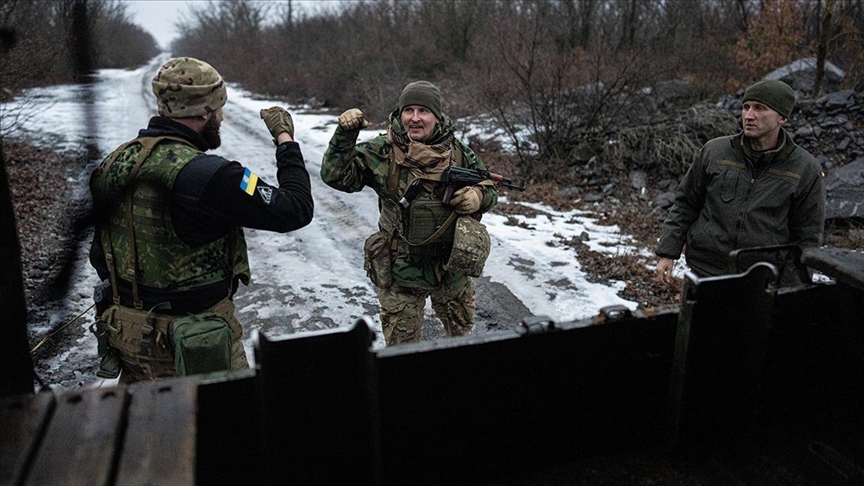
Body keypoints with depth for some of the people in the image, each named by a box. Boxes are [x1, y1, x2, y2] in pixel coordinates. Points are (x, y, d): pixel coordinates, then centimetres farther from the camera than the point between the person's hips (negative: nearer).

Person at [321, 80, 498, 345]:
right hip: (400, 272, -3)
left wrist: (478, 197, -15)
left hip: (453, 266, 3)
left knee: (462, 334, 24)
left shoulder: (459, 152, -2)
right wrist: (345, 134, -29)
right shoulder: (381, 152, -9)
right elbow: (336, 176, -16)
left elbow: (490, 189, 9)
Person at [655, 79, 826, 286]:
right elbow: (685, 204, 9)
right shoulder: (714, 151, 3)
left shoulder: (806, 170, 0)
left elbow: (807, 237, 3)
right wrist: (668, 252, 2)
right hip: (705, 271, 1)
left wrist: (789, 290, -3)